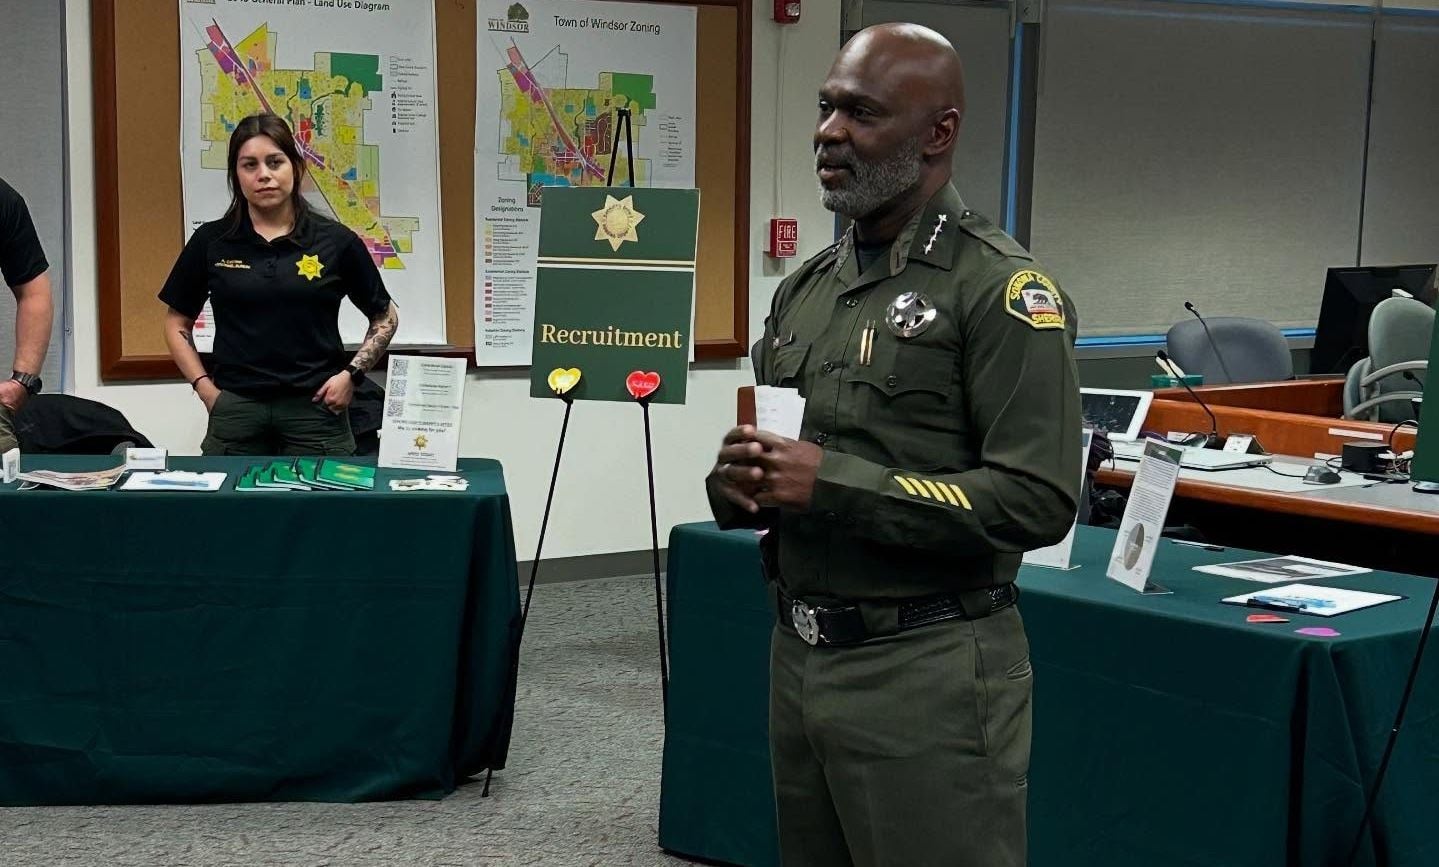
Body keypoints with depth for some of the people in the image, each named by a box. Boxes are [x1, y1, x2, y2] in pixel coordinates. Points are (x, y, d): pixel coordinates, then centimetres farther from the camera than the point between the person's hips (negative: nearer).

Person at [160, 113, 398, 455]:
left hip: (315, 406, -1)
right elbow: (177, 323, 13)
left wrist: (351, 375, -2)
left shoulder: (336, 241, 1)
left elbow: (385, 318, 10)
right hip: (235, 409, 1)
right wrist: (204, 387, 2)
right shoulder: (210, 242, 4)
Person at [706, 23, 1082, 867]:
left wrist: (834, 483, -22)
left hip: (930, 671, -7)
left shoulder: (1000, 288, -11)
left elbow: (1038, 500, -20)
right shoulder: (807, 287, 12)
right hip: (800, 656, 7)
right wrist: (736, 484, -5)